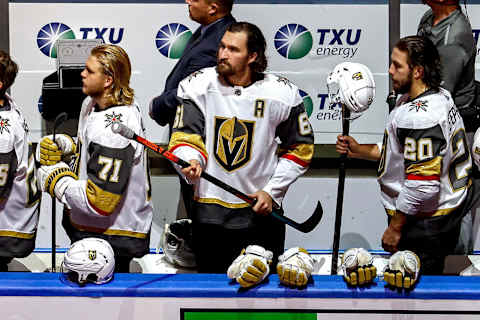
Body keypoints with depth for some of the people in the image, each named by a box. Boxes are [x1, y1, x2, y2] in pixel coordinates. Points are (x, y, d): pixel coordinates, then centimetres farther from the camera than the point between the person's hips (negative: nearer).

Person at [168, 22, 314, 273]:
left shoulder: (281, 94, -3)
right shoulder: (198, 86, -3)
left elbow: (299, 147, 6)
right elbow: (184, 138, -5)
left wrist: (272, 191, -2)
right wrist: (192, 161, -28)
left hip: (260, 212, 0)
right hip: (209, 213, 0)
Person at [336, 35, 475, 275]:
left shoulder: (419, 117, -27)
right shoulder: (439, 96, 7)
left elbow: (422, 185, -28)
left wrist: (395, 227, -17)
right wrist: (359, 151, 10)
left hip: (424, 225, -10)